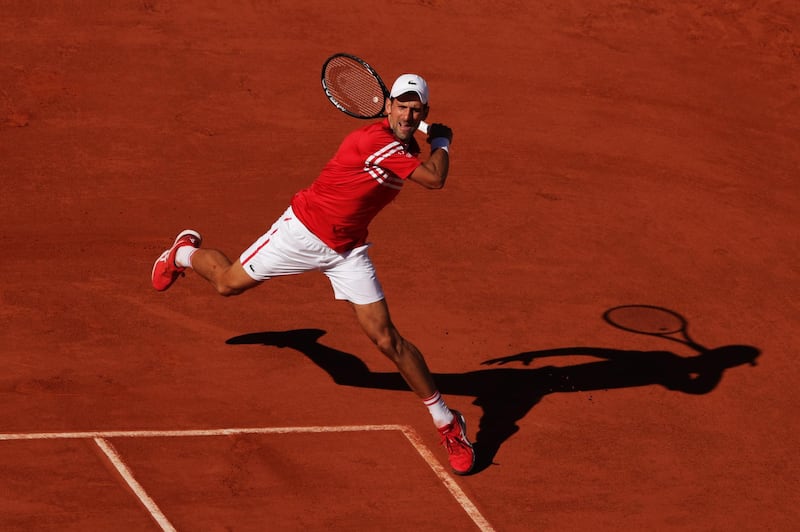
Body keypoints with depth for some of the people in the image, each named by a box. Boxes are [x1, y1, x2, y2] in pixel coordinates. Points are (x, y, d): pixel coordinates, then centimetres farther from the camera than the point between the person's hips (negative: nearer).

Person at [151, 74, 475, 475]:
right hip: (304, 229, -5)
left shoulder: (405, 149, -2)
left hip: (347, 251, 5)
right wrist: (442, 142, -16)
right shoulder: (375, 140, -29)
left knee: (386, 338, -4)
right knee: (228, 283, 12)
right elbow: (434, 179, -34)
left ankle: (446, 422, 4)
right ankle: (185, 251, 48)